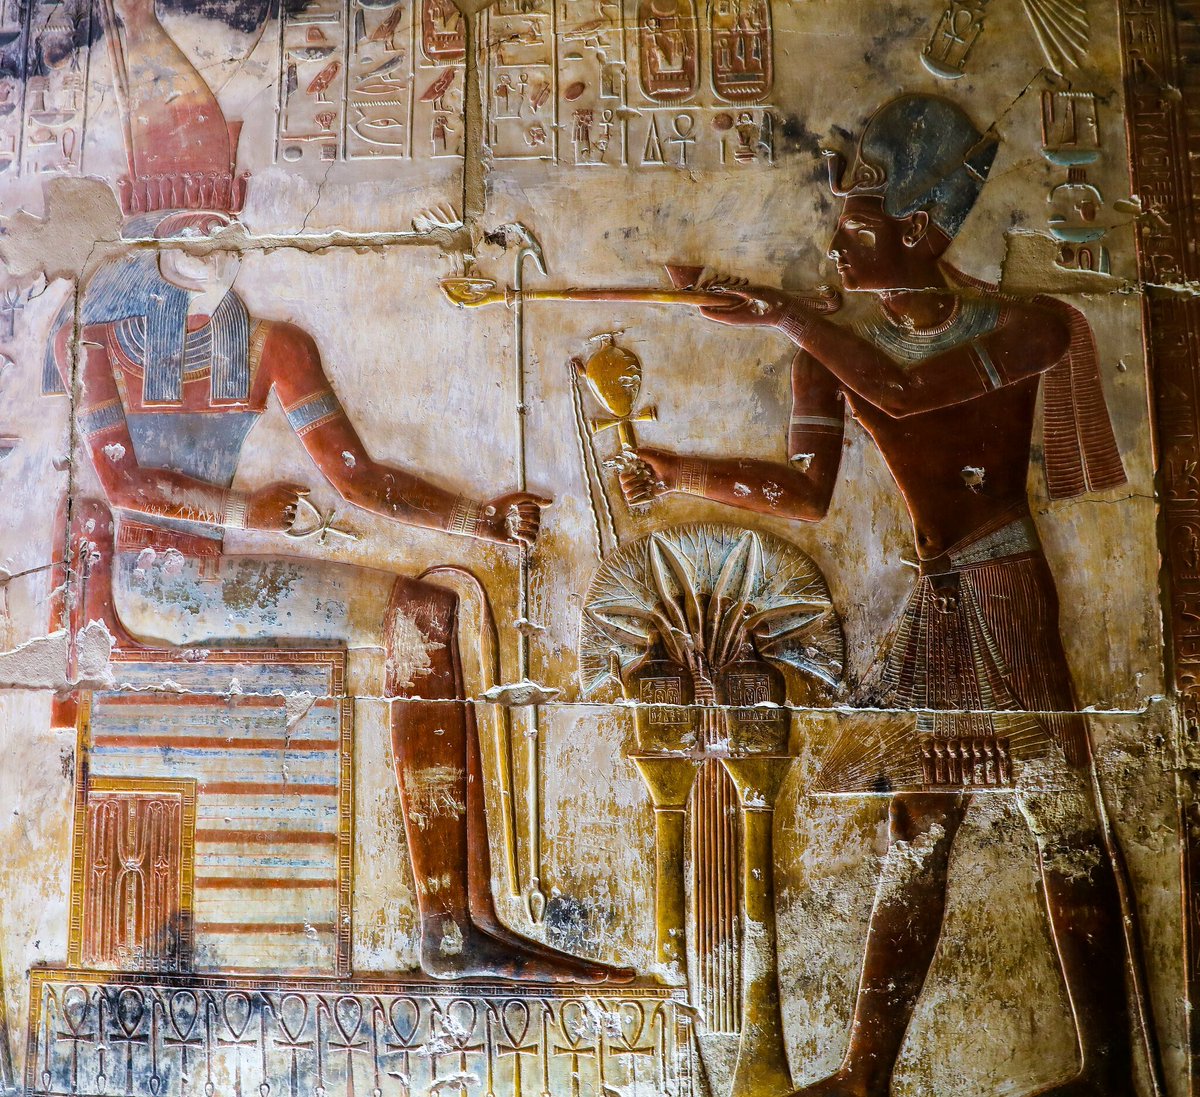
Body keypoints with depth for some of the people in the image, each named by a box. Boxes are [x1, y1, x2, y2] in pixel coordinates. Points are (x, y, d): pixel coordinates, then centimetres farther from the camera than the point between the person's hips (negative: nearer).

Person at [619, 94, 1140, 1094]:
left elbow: (908, 390, -27)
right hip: (935, 606, 5)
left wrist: (783, 315, -22)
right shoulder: (839, 353, 3)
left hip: (1016, 599, -4)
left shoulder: (1027, 326, -8)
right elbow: (807, 493, -6)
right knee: (915, 838, 10)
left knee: (1069, 836, 4)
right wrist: (681, 473, -16)